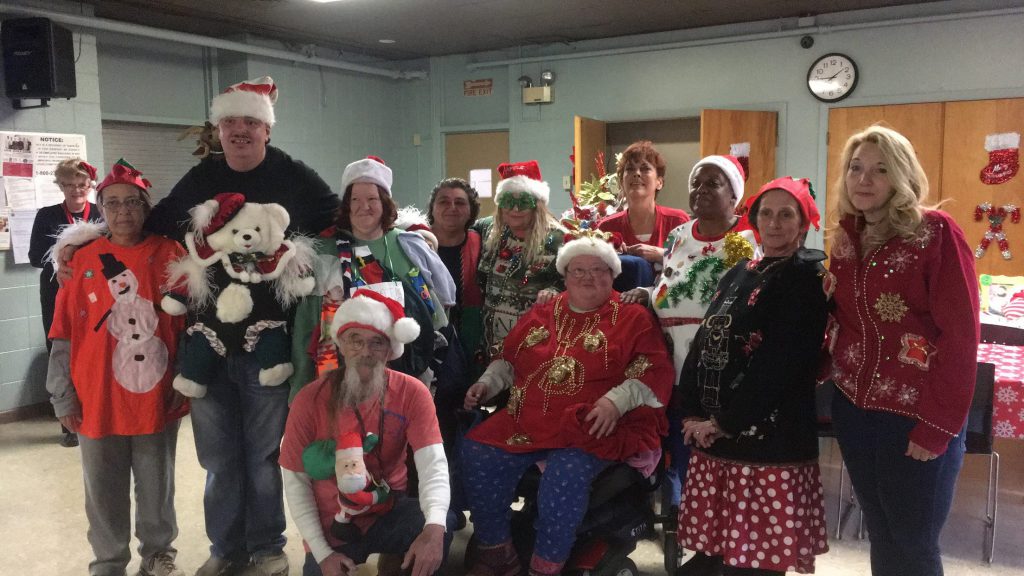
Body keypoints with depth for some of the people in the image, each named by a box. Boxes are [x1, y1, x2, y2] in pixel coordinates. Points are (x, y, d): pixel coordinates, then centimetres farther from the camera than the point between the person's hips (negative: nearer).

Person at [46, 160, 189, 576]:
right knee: (104, 490, 14)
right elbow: (64, 336, 1)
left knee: (157, 486, 14)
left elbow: (187, 326, 1)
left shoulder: (170, 254, -2)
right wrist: (63, 396, 0)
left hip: (156, 397, 0)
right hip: (97, 399, 1)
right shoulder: (81, 260, -1)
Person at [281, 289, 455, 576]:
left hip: (389, 512, 0)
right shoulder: (310, 400, -13)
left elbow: (433, 464, -23)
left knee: (442, 525, -27)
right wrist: (322, 552, -13)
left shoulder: (412, 393, -13)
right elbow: (296, 481, -7)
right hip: (333, 528, 1)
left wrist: (434, 525, -42)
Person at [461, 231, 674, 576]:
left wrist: (617, 400, -19)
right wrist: (488, 383, 11)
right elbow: (509, 359, 28)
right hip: (525, 421, 5)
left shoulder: (634, 319, 5)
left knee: (565, 475, -33)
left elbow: (656, 371, -5)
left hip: (590, 428, -4)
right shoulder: (541, 314, 19)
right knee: (478, 457, -17)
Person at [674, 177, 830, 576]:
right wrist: (691, 413, 1)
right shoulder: (739, 274, 16)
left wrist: (726, 422, -14)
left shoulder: (810, 277, -6)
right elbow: (704, 342, 12)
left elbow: (782, 362, -15)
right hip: (712, 432, 6)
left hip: (769, 436, -6)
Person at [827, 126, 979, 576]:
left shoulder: (936, 232, -12)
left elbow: (960, 335, -15)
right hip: (854, 408, 5)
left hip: (917, 416, -5)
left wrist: (938, 426, -16)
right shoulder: (845, 238, 6)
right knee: (881, 532, 16)